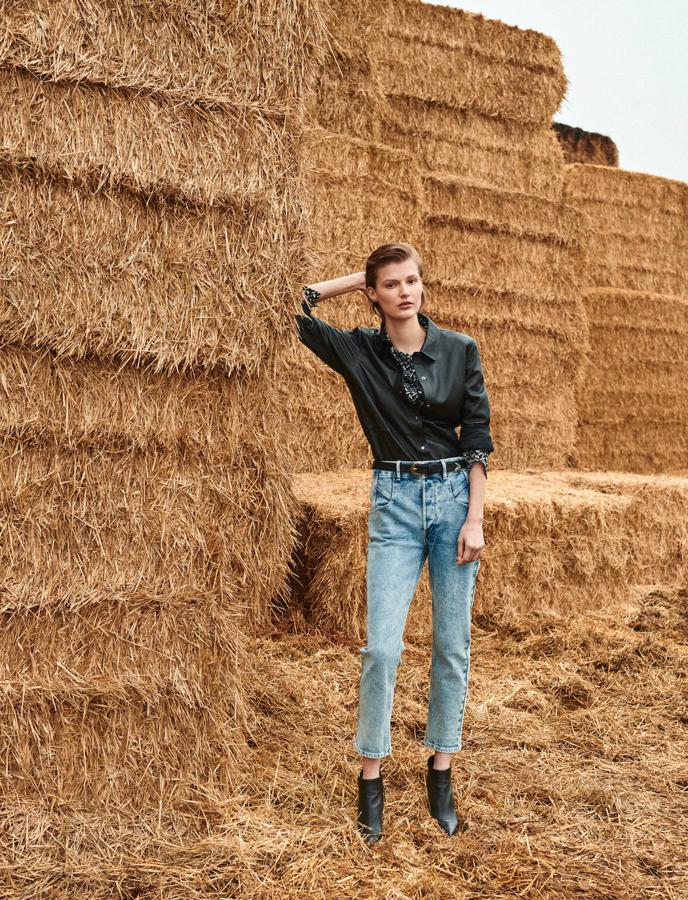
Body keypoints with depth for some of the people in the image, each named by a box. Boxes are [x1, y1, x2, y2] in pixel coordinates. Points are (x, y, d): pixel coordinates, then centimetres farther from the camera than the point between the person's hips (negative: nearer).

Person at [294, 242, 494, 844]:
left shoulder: (460, 351, 1)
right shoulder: (358, 351, 1)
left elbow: (477, 438, 2)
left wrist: (474, 518, -5)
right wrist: (350, 282, 3)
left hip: (455, 495, 1)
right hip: (394, 501, -1)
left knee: (454, 646, 6)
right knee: (382, 647, -8)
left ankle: (441, 772, 20)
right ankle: (371, 778, 8)